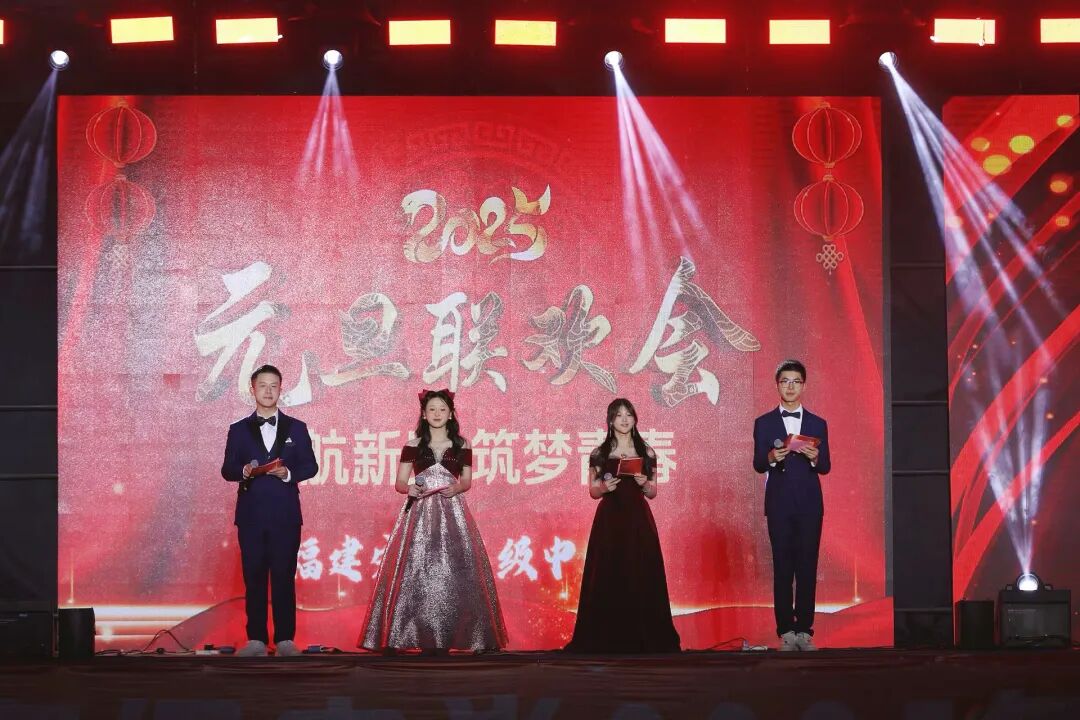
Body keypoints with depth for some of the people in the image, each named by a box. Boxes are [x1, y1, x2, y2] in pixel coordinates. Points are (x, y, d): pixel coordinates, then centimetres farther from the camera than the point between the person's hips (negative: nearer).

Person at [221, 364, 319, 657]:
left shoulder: (296, 428, 9)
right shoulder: (239, 429, 9)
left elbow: (310, 466, 6)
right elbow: (227, 470, 5)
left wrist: (289, 473, -13)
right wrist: (244, 471, -16)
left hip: (285, 515, 0)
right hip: (251, 514, 0)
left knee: (284, 576, -1)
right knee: (254, 577, 1)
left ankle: (284, 639, 4)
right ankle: (256, 639, 5)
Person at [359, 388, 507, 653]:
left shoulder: (461, 445, 9)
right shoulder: (412, 446, 7)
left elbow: (467, 481, 12)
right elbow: (399, 483, 8)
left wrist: (456, 488, -9)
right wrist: (409, 489, -14)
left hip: (451, 513, 0)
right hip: (420, 513, 0)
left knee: (452, 570, -7)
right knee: (417, 570, -8)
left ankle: (446, 637, -2)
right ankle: (423, 637, -4)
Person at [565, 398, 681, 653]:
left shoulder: (646, 453, 7)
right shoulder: (600, 453, 5)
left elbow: (653, 493, 10)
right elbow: (593, 491, 8)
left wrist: (644, 484, -10)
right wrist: (605, 487, -13)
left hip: (638, 520, 1)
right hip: (609, 520, -1)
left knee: (640, 578, -2)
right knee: (608, 578, -3)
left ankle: (642, 638, 3)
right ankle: (607, 639, 1)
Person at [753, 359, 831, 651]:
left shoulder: (817, 424, 10)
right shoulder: (764, 423, 7)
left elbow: (826, 467, 6)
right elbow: (757, 465, 0)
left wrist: (815, 457, -16)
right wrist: (771, 458, -21)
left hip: (810, 504, 1)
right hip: (779, 504, -1)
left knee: (807, 567, -1)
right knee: (782, 568, -2)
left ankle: (804, 630, 2)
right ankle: (786, 632, 1)